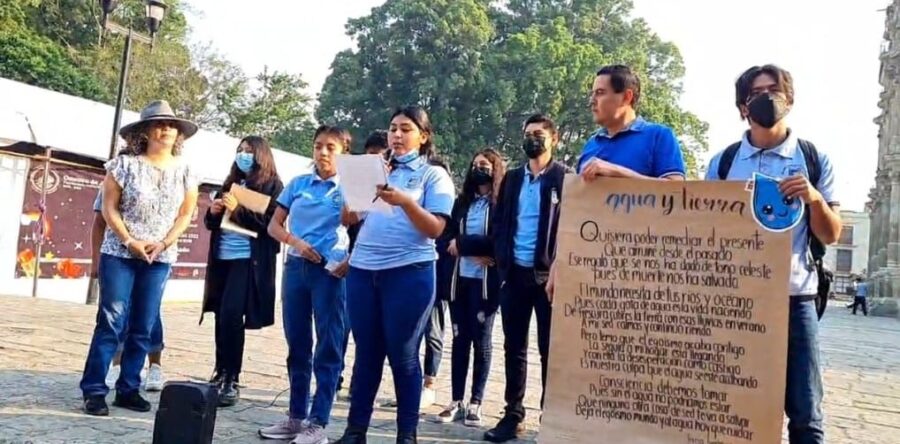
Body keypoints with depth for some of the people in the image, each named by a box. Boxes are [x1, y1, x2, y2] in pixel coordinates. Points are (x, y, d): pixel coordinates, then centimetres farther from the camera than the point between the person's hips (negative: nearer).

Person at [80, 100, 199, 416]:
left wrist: (164, 243, -8)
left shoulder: (184, 170, 4)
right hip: (119, 253, -3)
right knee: (111, 322, -5)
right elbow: (109, 207, -5)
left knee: (143, 327, 6)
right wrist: (129, 241, -13)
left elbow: (186, 213, 5)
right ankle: (94, 390, 3)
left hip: (160, 258, 3)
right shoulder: (126, 164, -4)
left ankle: (128, 389, 15)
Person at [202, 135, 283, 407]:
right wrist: (213, 212, 1)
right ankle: (221, 375, 19)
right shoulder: (231, 183, 19)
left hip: (249, 260, -6)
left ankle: (231, 381, -8)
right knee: (222, 317, 8)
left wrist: (238, 209, -17)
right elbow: (212, 224, 23)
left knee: (231, 316, -14)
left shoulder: (272, 185, 0)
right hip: (222, 258, 6)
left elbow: (272, 222, -12)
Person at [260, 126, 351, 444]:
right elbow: (274, 225, 11)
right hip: (295, 267, 4)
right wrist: (295, 241, -8)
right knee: (297, 345, 11)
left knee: (328, 348, -1)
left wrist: (351, 261, -18)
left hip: (330, 271, -4)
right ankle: (296, 417, 22)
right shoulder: (298, 184, 9)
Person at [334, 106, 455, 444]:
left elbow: (436, 229, -9)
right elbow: (348, 220, 13)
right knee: (366, 354, 9)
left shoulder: (434, 175, 2)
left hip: (409, 273, -4)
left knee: (403, 356, 1)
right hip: (363, 270, 4)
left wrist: (404, 201, -24)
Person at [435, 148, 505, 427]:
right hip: (460, 278, 5)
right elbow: (447, 235, 8)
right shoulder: (462, 202, 15)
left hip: (486, 281, -5)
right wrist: (474, 252, -10)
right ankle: (457, 401, 14)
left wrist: (462, 244, -9)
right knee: (460, 339, 7)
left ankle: (475, 403, 10)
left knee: (481, 341, 2)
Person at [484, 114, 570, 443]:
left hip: (547, 274, -4)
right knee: (514, 347, 9)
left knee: (549, 350, 4)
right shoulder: (512, 178, 15)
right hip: (514, 273, 5)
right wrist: (501, 261, -2)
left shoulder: (566, 177, 0)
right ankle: (513, 415, 18)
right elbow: (499, 222, 13)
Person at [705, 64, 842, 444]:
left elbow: (831, 236, 6)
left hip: (794, 298, 0)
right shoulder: (722, 162, 6)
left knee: (804, 413, 1)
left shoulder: (814, 160, 6)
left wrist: (815, 199, -13)